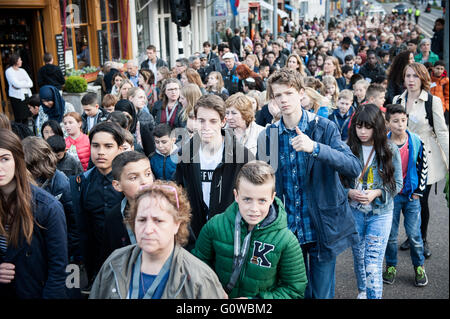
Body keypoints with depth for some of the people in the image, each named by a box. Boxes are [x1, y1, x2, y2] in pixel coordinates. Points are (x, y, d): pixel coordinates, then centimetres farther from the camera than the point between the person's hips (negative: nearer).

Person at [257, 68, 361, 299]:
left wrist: (315, 147, -33)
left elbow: (354, 168, -19)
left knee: (321, 293, 9)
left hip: (322, 227, -2)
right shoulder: (268, 135, 0)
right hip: (287, 229, 2)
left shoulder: (324, 128, -7)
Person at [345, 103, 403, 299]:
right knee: (358, 257, 19)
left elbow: (397, 184, -1)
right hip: (354, 211, 2)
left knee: (373, 263, -9)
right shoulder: (348, 149, -7)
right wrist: (349, 192, -18)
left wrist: (376, 193, -17)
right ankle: (362, 290, 44)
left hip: (380, 213, -2)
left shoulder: (390, 151, -8)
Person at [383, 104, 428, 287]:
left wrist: (418, 191, 1)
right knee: (390, 235, 8)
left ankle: (419, 267, 24)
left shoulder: (416, 142, -4)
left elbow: (423, 167, 5)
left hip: (412, 195, 1)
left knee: (414, 234, 5)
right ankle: (391, 267, 25)